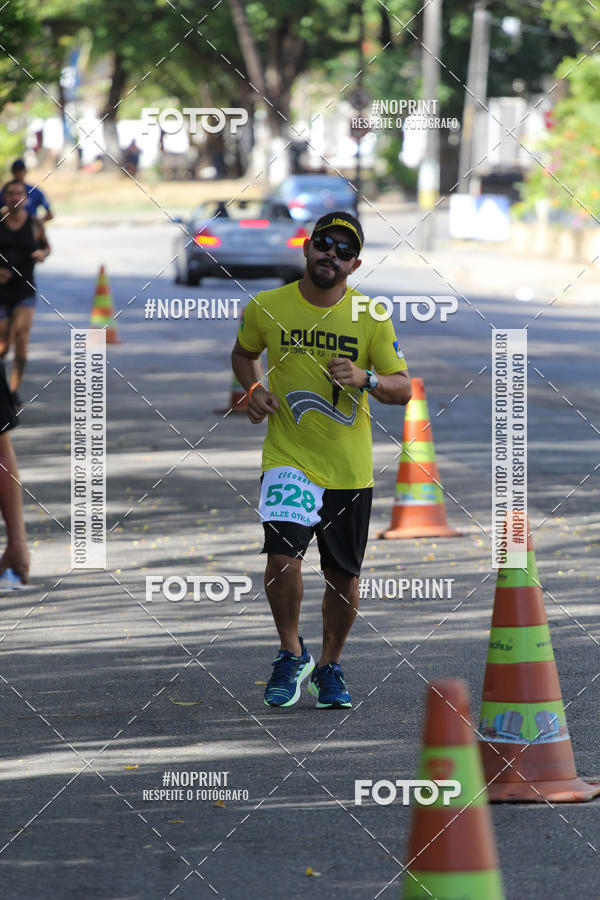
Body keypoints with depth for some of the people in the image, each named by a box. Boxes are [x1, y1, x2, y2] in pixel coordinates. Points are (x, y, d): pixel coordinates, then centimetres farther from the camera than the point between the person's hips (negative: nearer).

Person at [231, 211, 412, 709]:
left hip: (350, 469, 1)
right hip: (287, 458, -1)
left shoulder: (370, 317, -3)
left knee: (344, 576, 8)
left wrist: (365, 379, -24)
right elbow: (243, 353, 18)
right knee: (282, 555, -20)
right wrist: (253, 388, -2)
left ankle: (330, 666, 31)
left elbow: (403, 388, -4)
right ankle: (292, 654, 3)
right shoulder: (267, 307, -2)